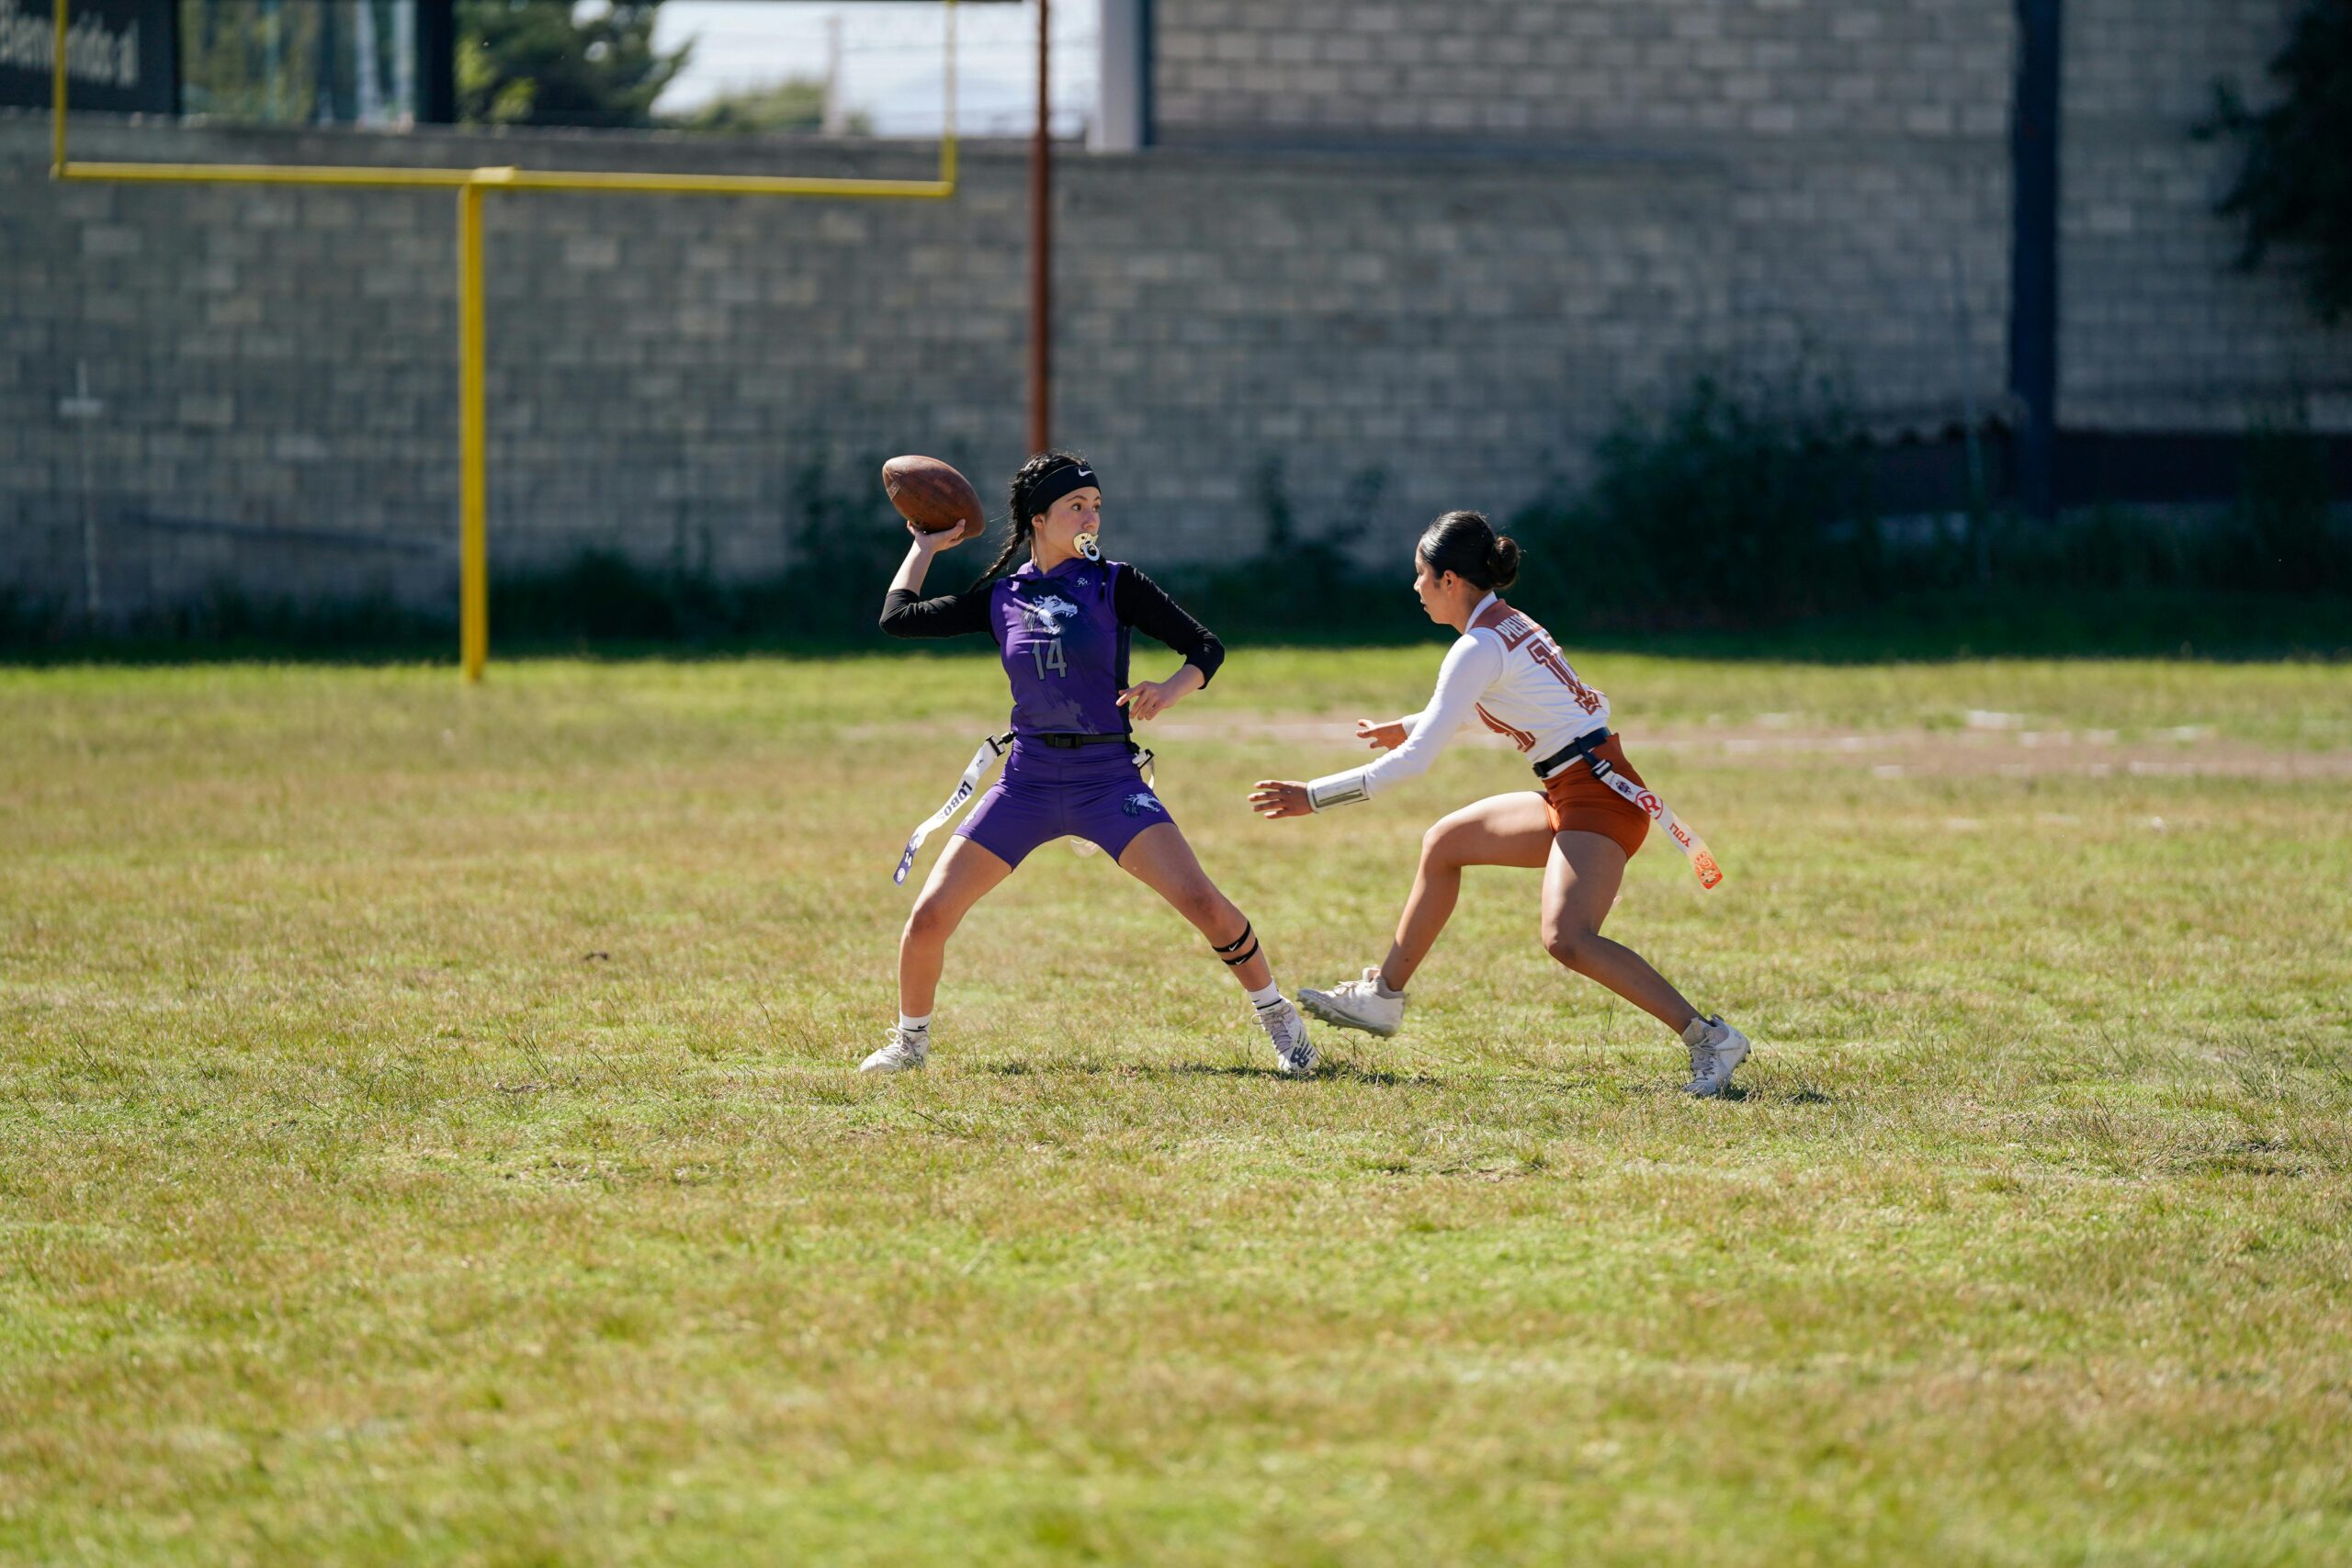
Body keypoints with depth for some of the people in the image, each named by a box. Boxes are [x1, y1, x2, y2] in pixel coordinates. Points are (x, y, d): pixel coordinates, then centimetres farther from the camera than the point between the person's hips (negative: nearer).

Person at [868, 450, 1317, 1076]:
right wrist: (925, 548, 17)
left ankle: (1279, 1020, 0)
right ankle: (909, 1041, 17)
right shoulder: (1001, 596, 6)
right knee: (930, 914, -6)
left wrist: (1170, 691, -22)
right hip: (1026, 782, 2)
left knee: (1201, 900, -18)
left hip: (1108, 778, -2)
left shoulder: (1114, 584, -1)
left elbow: (1207, 648, -3)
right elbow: (898, 618, 11)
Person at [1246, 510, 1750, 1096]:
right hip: (1572, 798, 10)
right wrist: (1410, 726, 47)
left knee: (1567, 940, -27)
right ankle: (1383, 997, 30)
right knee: (1444, 843, 20)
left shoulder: (1478, 649, -15)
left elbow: (1413, 760, -17)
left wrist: (1312, 798, -13)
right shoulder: (1509, 624, 13)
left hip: (1596, 799, -10)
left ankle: (1710, 1040, -28)